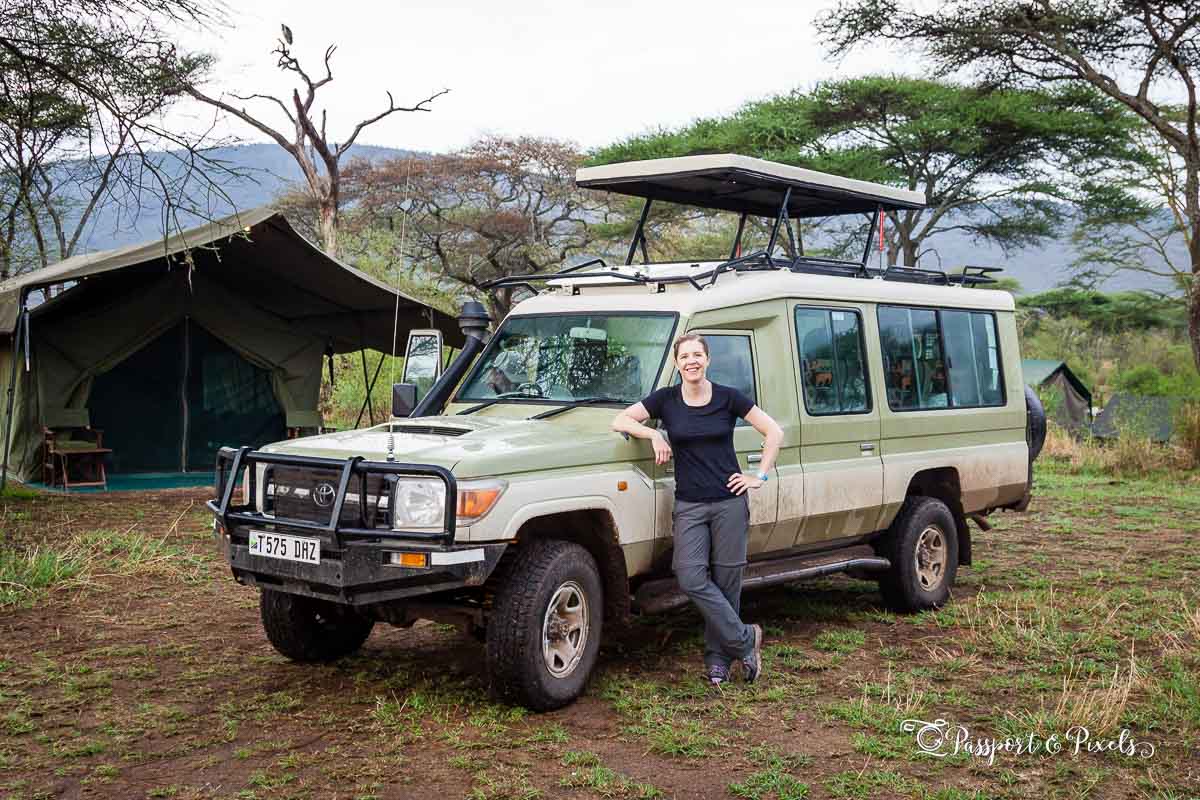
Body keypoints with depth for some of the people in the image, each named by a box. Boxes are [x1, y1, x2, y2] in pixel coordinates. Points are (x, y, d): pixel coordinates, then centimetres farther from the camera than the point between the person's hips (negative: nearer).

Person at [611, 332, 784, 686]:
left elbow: (774, 432, 4)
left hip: (729, 502, -1)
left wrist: (760, 477, -1)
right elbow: (620, 421, 1)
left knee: (726, 583, 2)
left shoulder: (728, 398, -1)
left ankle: (718, 657, 16)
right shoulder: (666, 399, 3)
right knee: (691, 579, -12)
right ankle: (745, 639, 1)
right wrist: (654, 434, -12)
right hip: (688, 506, 2)